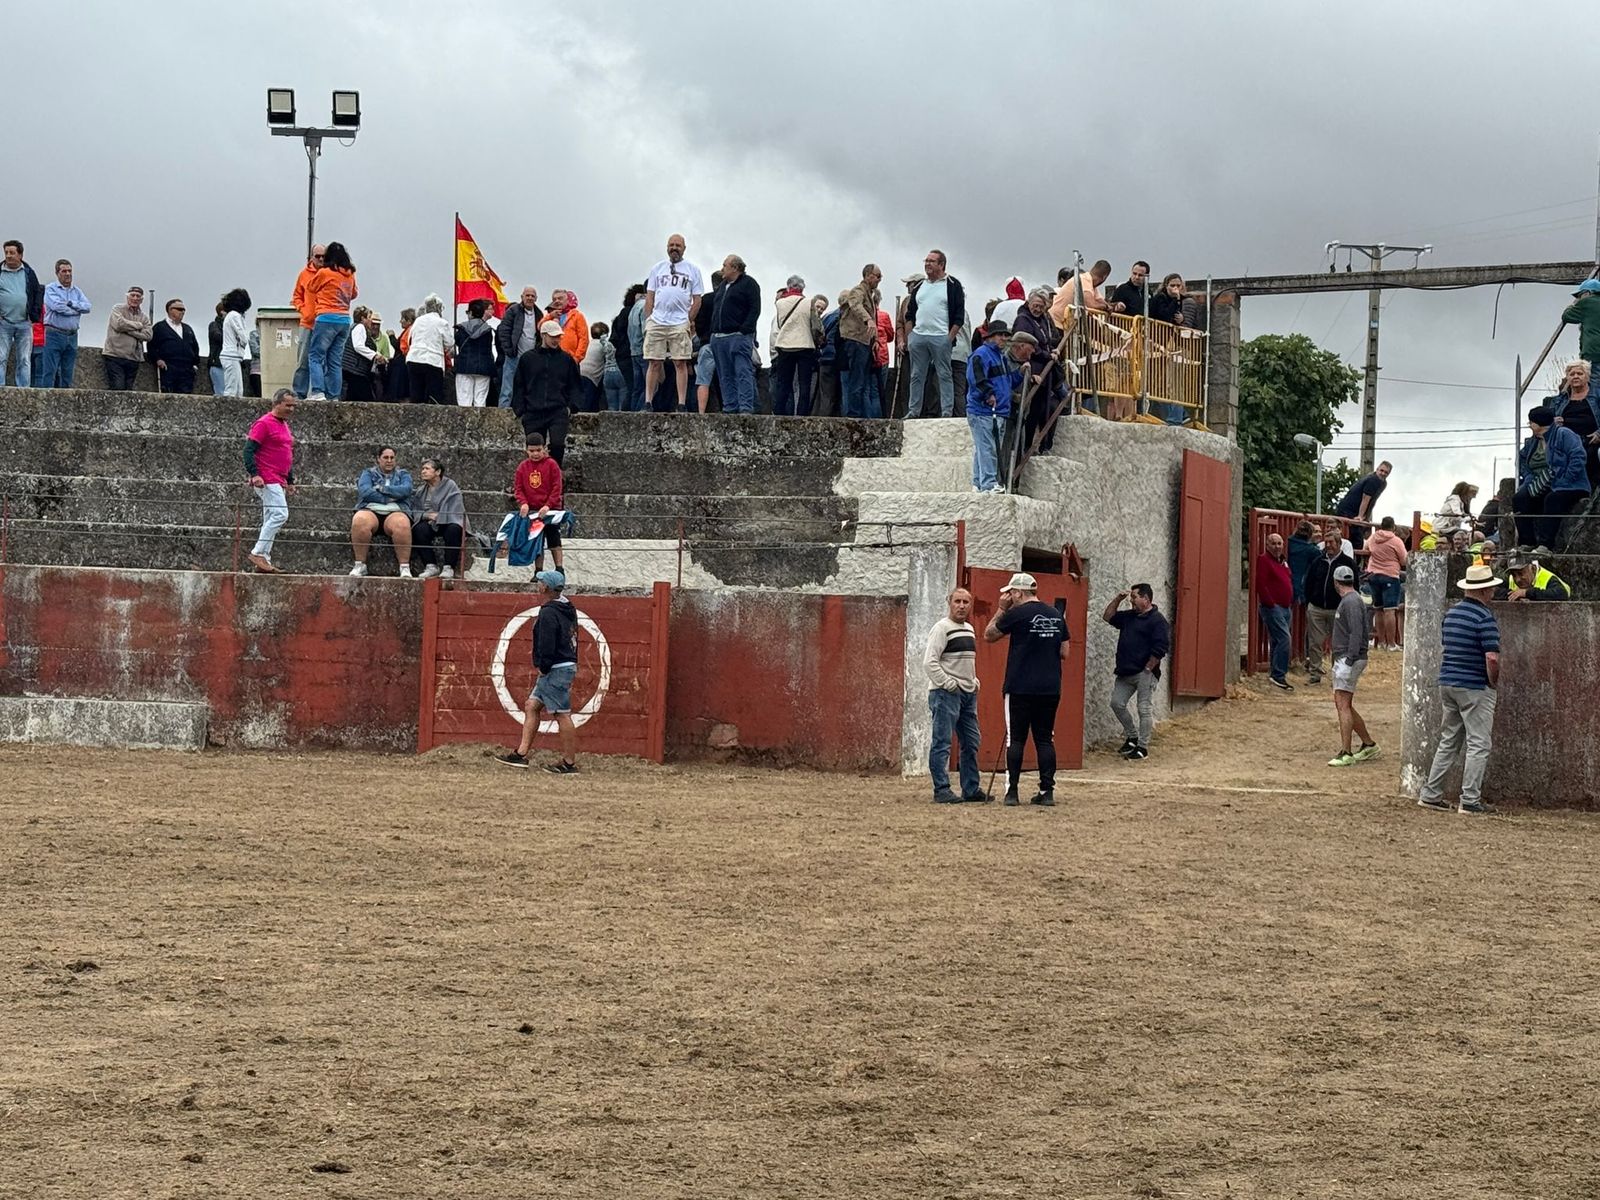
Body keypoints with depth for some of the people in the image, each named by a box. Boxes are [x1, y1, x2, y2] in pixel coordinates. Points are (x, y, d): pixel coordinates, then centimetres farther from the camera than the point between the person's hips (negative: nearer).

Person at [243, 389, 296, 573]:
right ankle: (258, 552, -16)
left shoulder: (285, 426, 19)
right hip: (267, 480, -9)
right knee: (280, 514, -17)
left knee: (271, 520, 9)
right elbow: (249, 450, -13)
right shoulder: (264, 423, -9)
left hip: (279, 482, 9)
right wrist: (254, 474, -21)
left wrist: (290, 480, 23)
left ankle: (264, 559, 11)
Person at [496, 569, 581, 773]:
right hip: (567, 665, 10)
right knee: (531, 707, 13)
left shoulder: (548, 613, -17)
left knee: (562, 715, -6)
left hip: (556, 670, -10)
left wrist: (543, 668, -11)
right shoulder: (567, 609, 14)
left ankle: (569, 763, -3)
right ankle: (521, 754, 14)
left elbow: (547, 645, -23)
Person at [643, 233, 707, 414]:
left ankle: (682, 404, -5)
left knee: (680, 363, -5)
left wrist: (689, 321, -3)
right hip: (656, 322, 2)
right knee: (654, 363, 0)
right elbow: (649, 297, 14)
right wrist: (648, 320, 4)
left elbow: (697, 300, 7)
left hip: (680, 324, -2)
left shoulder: (693, 270, 9)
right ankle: (648, 402, 2)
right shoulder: (657, 268, 16)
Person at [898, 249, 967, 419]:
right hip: (917, 336, 5)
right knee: (917, 376, 7)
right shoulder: (919, 286, 18)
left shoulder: (952, 285, 1)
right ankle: (913, 411, 11)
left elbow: (959, 316, -3)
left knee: (944, 375, -4)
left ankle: (947, 412, -4)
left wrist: (950, 337, -11)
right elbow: (910, 314, 20)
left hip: (941, 337, -5)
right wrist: (907, 337, 11)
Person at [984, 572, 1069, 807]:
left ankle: (1011, 791, -2)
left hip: (1021, 688, -5)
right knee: (1045, 739, 8)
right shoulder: (1056, 615, 9)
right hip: (1050, 689, 5)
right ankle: (1047, 791, 5)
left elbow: (988, 635, 5)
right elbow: (1064, 652, 12)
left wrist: (1001, 609, 9)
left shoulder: (1017, 614, -8)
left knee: (1015, 739, 0)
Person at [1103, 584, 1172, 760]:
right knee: (1117, 704, 8)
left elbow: (1160, 648, -17)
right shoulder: (1129, 616, 16)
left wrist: (1148, 669, -16)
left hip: (1144, 674, -9)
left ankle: (1142, 747, 0)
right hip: (1125, 672, 9)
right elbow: (1108, 617, 24)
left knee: (1145, 709, -4)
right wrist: (1117, 599, 12)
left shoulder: (1157, 620, -10)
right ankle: (1132, 737, 23)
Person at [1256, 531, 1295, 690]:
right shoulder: (1263, 560, -9)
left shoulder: (1282, 561, 18)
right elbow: (1260, 584, -17)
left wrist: (1291, 603, 17)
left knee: (1277, 641, 12)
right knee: (1284, 639, -17)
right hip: (1273, 607, -9)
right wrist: (1271, 603, -18)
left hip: (1285, 607, 9)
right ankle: (1278, 675, -16)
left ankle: (1277, 676, 17)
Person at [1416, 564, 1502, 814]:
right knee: (1479, 744, -1)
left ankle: (1431, 794, 15)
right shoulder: (1485, 617, -15)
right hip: (1474, 688, -8)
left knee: (1448, 741, 15)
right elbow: (1492, 657, -22)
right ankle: (1470, 801, -3)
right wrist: (1494, 682, -6)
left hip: (1447, 682, 8)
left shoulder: (1450, 614, 10)